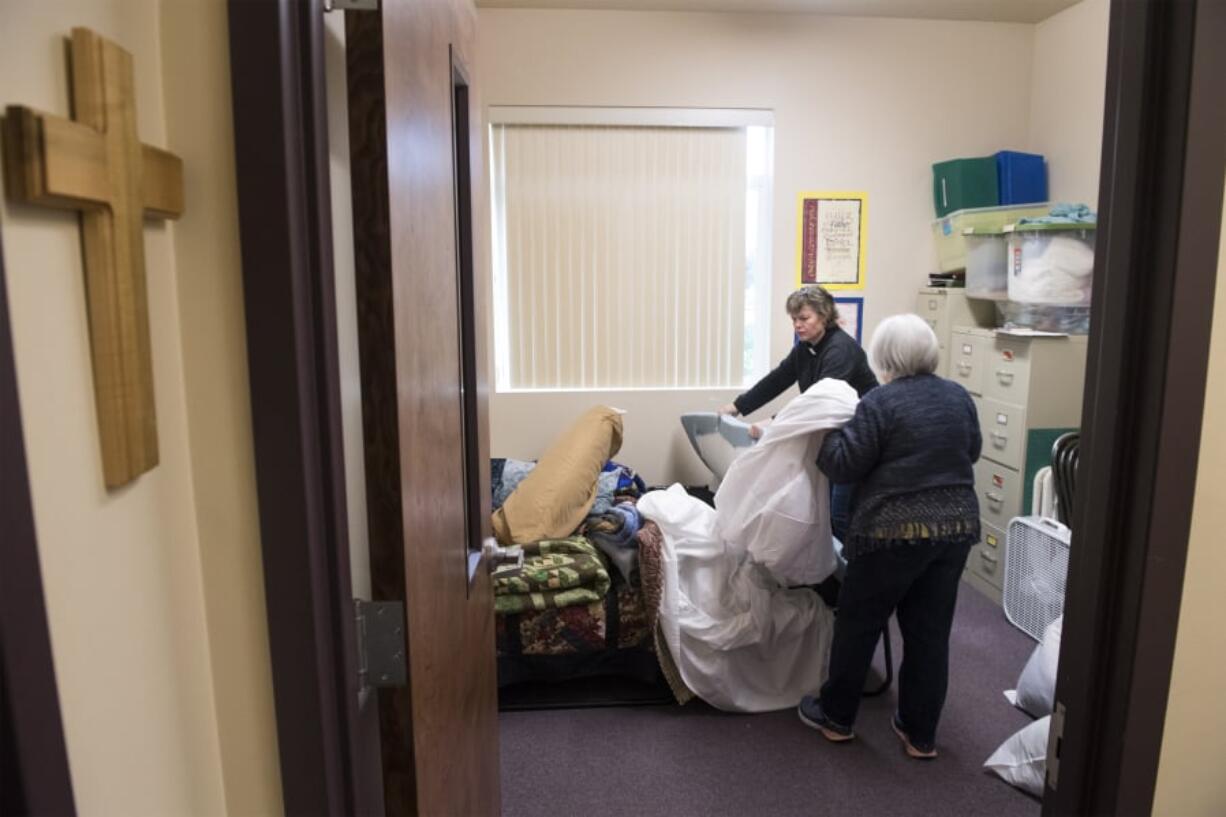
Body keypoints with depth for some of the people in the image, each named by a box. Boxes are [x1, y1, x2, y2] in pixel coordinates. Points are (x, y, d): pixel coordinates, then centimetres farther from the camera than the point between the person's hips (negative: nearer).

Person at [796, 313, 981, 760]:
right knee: (931, 631, 13)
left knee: (858, 623, 10)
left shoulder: (881, 402, -13)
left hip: (895, 530, -6)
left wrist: (825, 431, 4)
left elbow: (842, 464, -12)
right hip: (956, 525, 6)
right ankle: (921, 734, 23)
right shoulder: (959, 396, 7)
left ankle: (836, 716, 24)